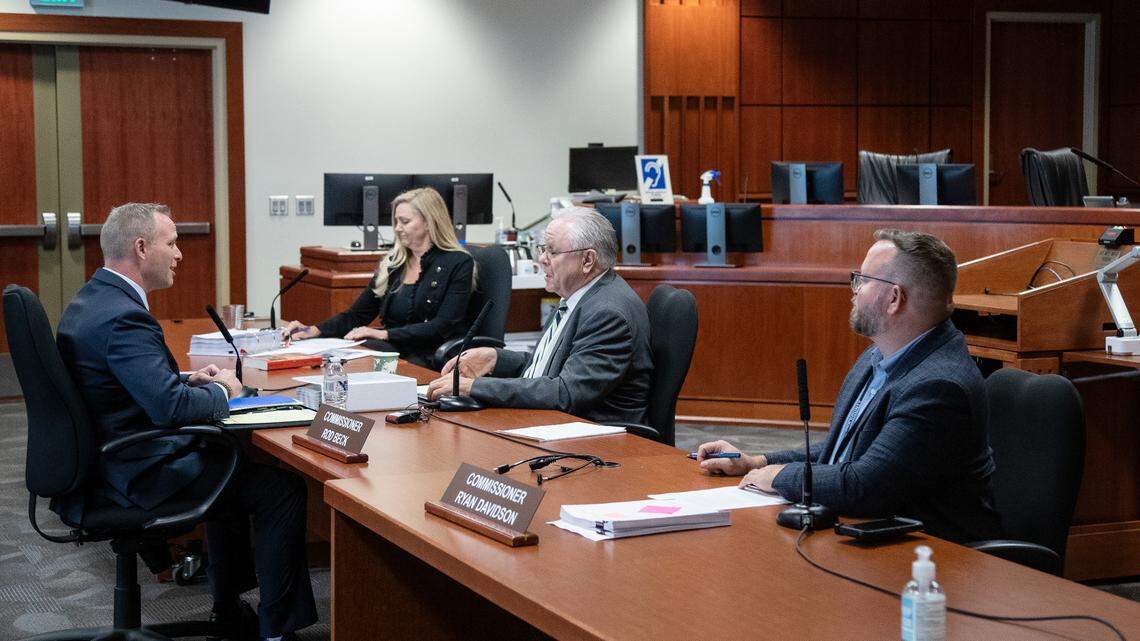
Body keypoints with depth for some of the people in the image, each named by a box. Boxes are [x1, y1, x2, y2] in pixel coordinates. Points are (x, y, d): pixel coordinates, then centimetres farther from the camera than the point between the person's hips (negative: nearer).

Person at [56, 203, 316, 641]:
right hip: (141, 475, -11)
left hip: (106, 461, 11)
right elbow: (170, 407, -30)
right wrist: (221, 391, -12)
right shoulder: (124, 317, -24)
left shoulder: (88, 302, 8)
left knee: (227, 461, 31)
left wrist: (190, 381, 7)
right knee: (284, 488, -6)